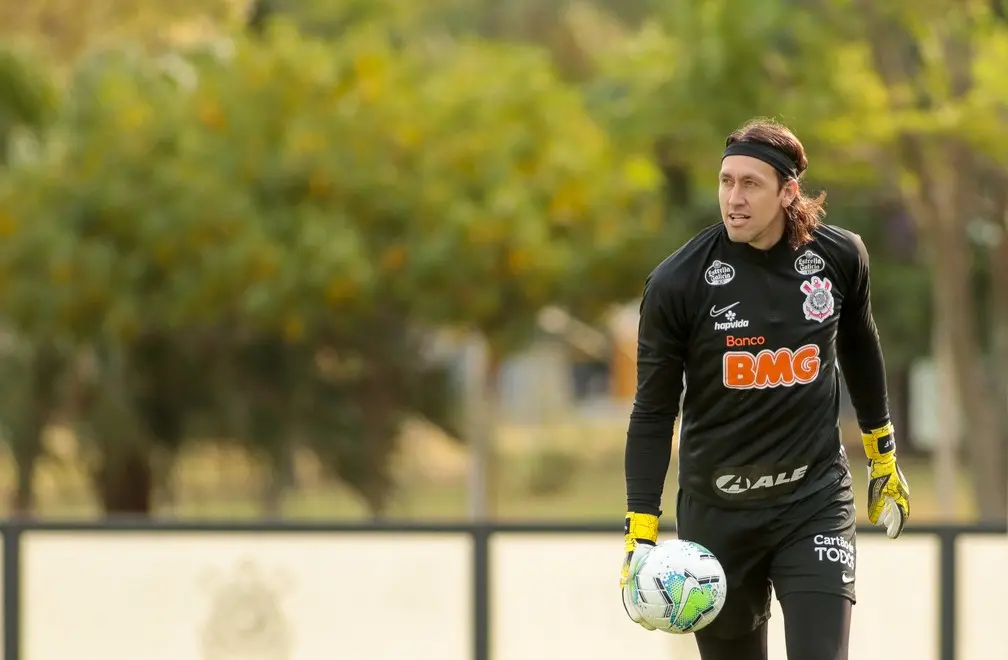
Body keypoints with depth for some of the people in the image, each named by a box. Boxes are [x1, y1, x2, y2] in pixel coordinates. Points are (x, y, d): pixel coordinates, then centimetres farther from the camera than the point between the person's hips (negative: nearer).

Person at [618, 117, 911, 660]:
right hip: (716, 511, -1)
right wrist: (640, 533, -11)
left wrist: (883, 456, 26)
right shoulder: (677, 282, -11)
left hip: (815, 499, 1)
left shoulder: (839, 257, -3)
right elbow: (653, 412, -5)